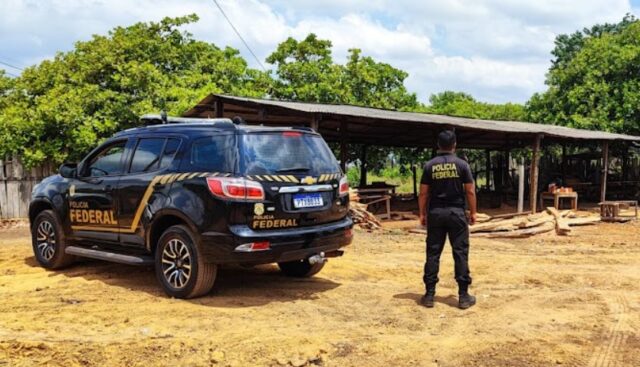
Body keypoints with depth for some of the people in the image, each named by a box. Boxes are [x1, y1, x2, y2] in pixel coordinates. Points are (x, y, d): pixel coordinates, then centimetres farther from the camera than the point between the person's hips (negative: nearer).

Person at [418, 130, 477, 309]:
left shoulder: (429, 166, 1)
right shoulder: (461, 164, -3)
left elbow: (423, 193, 2)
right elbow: (470, 191, -2)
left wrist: (422, 213, 11)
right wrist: (473, 212, 9)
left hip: (435, 213, 1)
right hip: (456, 212, -1)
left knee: (433, 253, 6)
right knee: (460, 253, 3)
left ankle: (429, 294, 8)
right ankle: (463, 296, 5)